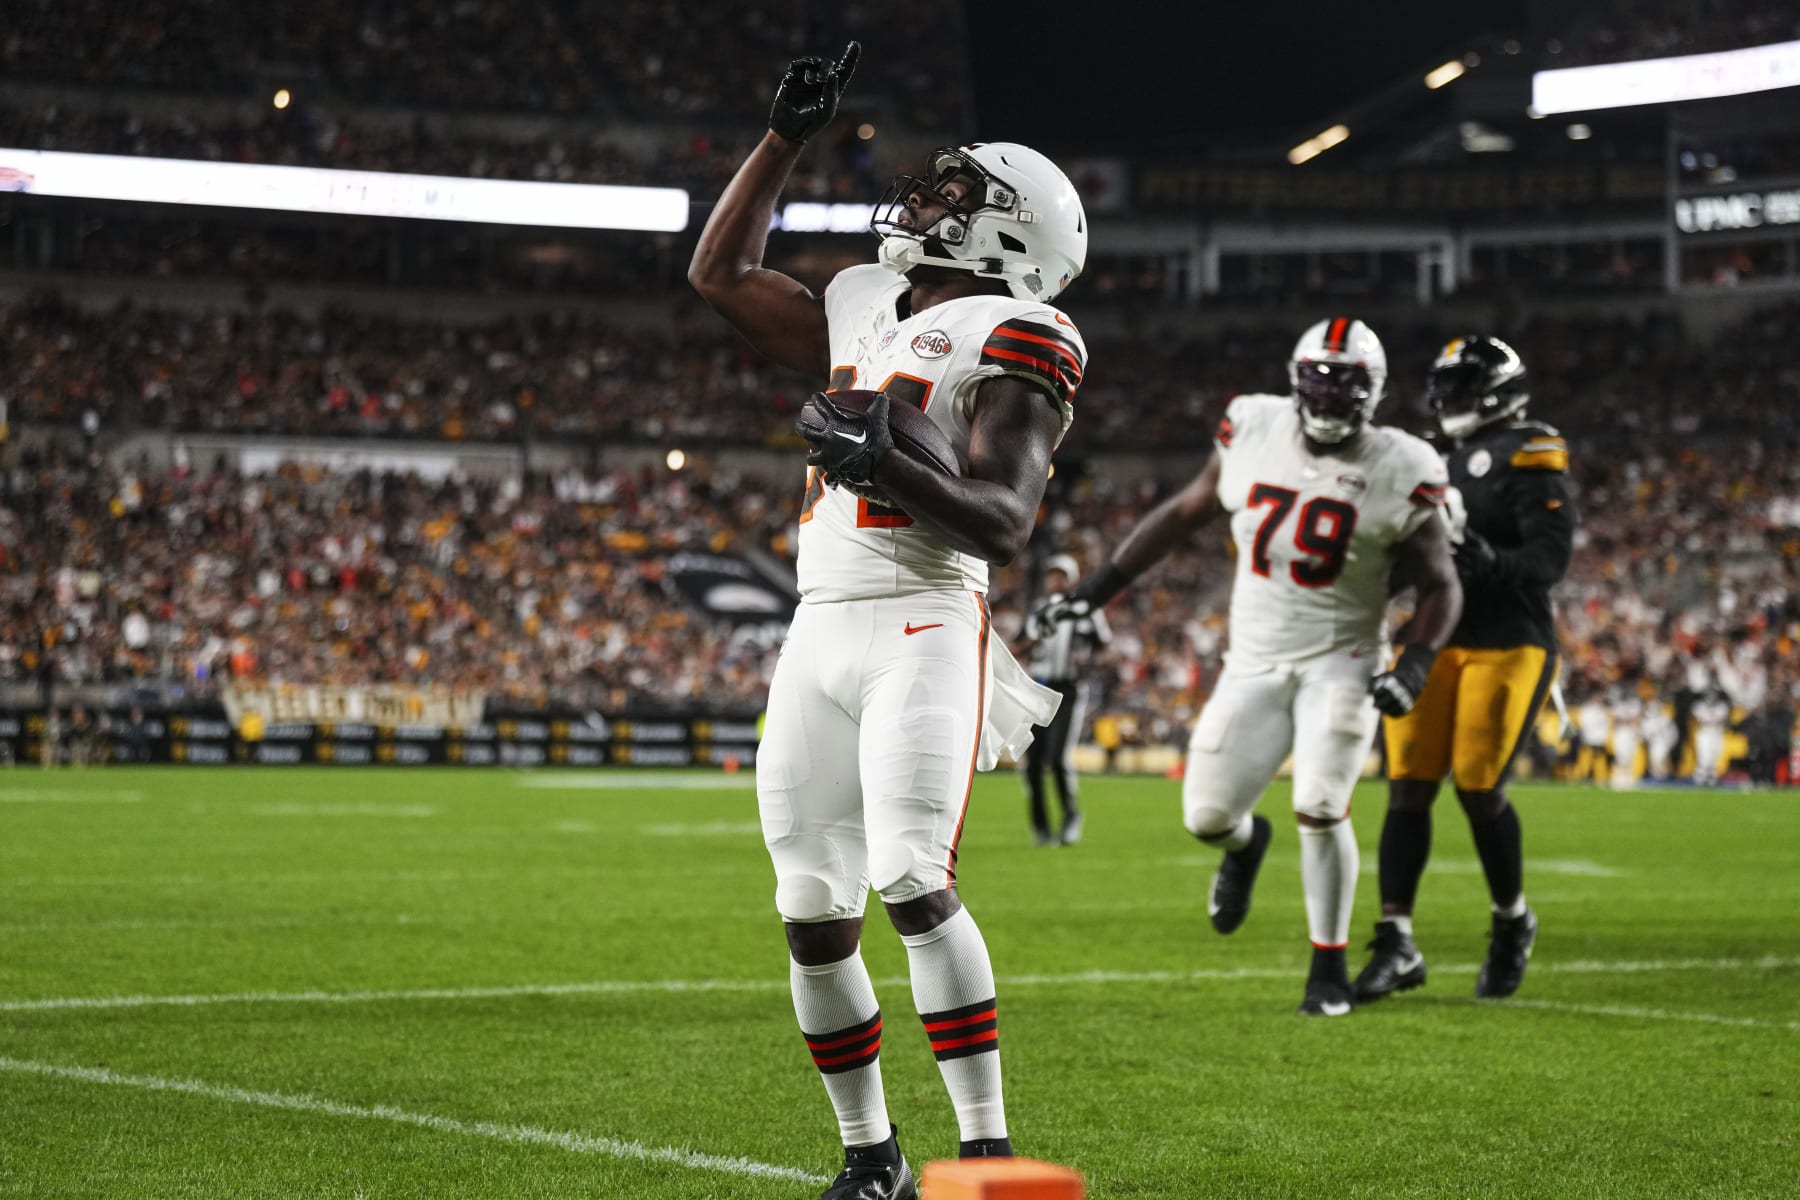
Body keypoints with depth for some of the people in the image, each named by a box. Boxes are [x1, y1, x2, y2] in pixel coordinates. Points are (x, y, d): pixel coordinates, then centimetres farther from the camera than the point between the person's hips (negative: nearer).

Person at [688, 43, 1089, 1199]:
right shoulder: (865, 313, 19)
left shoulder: (1010, 342, -4)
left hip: (925, 628, -7)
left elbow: (1005, 522, -14)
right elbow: (720, 273, 29)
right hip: (821, 631, 7)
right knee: (815, 913, 4)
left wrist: (886, 467, -30)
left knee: (915, 885, -20)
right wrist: (789, 134, 25)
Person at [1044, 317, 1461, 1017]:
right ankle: (1245, 843, 40)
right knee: (1205, 817, 1)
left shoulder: (1398, 475, -10)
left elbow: (1440, 587, -2)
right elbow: (1186, 512, 10)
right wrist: (1102, 585, 9)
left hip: (1341, 663, -3)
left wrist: (1416, 662, -18)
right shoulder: (1254, 435, -4)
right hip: (1256, 663, 3)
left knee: (1319, 811, -17)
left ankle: (1329, 967, 3)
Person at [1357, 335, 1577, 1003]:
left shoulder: (1528, 460, -7)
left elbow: (1549, 558, -16)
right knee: (1409, 788, -3)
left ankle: (1512, 924, 19)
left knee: (1479, 791, -6)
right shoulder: (1450, 461, 17)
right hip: (1439, 641, 7)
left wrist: (1487, 561, -30)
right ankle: (1396, 944, -2)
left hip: (1507, 647, -7)